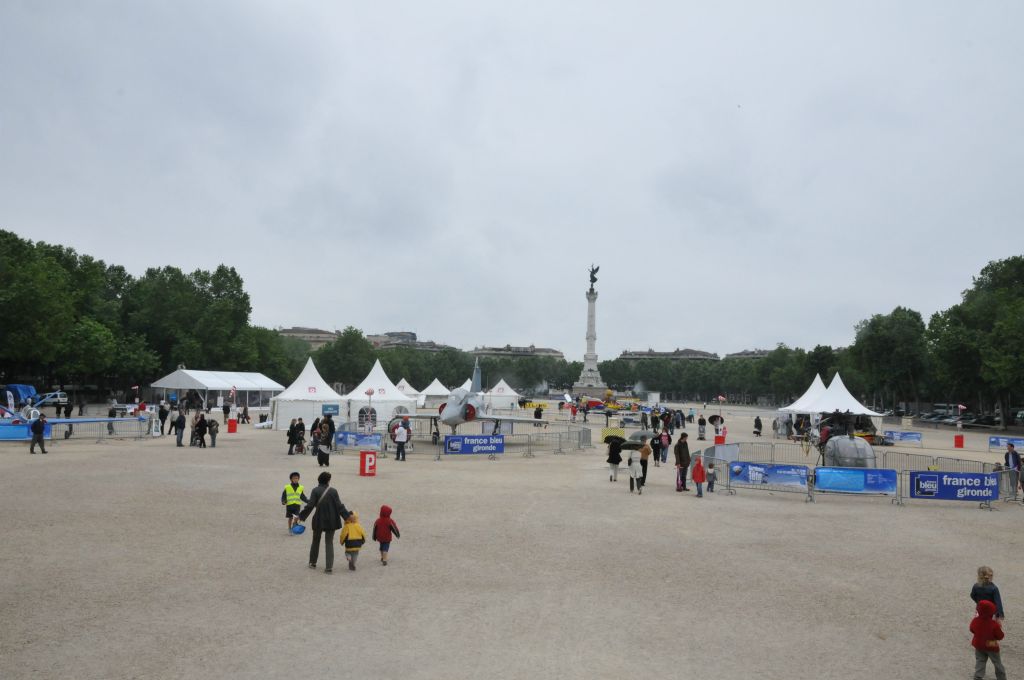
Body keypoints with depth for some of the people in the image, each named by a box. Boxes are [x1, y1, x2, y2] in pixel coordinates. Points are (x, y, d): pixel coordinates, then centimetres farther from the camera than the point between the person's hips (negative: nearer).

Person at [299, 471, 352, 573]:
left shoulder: (315, 491, -8)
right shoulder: (333, 491, -6)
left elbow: (310, 506, -11)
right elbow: (340, 506, -6)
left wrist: (301, 516, -1)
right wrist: (348, 515, 1)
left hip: (318, 520, 0)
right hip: (331, 521, 0)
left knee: (316, 541, 20)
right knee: (329, 543, 7)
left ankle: (312, 562, 31)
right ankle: (329, 566, 0)